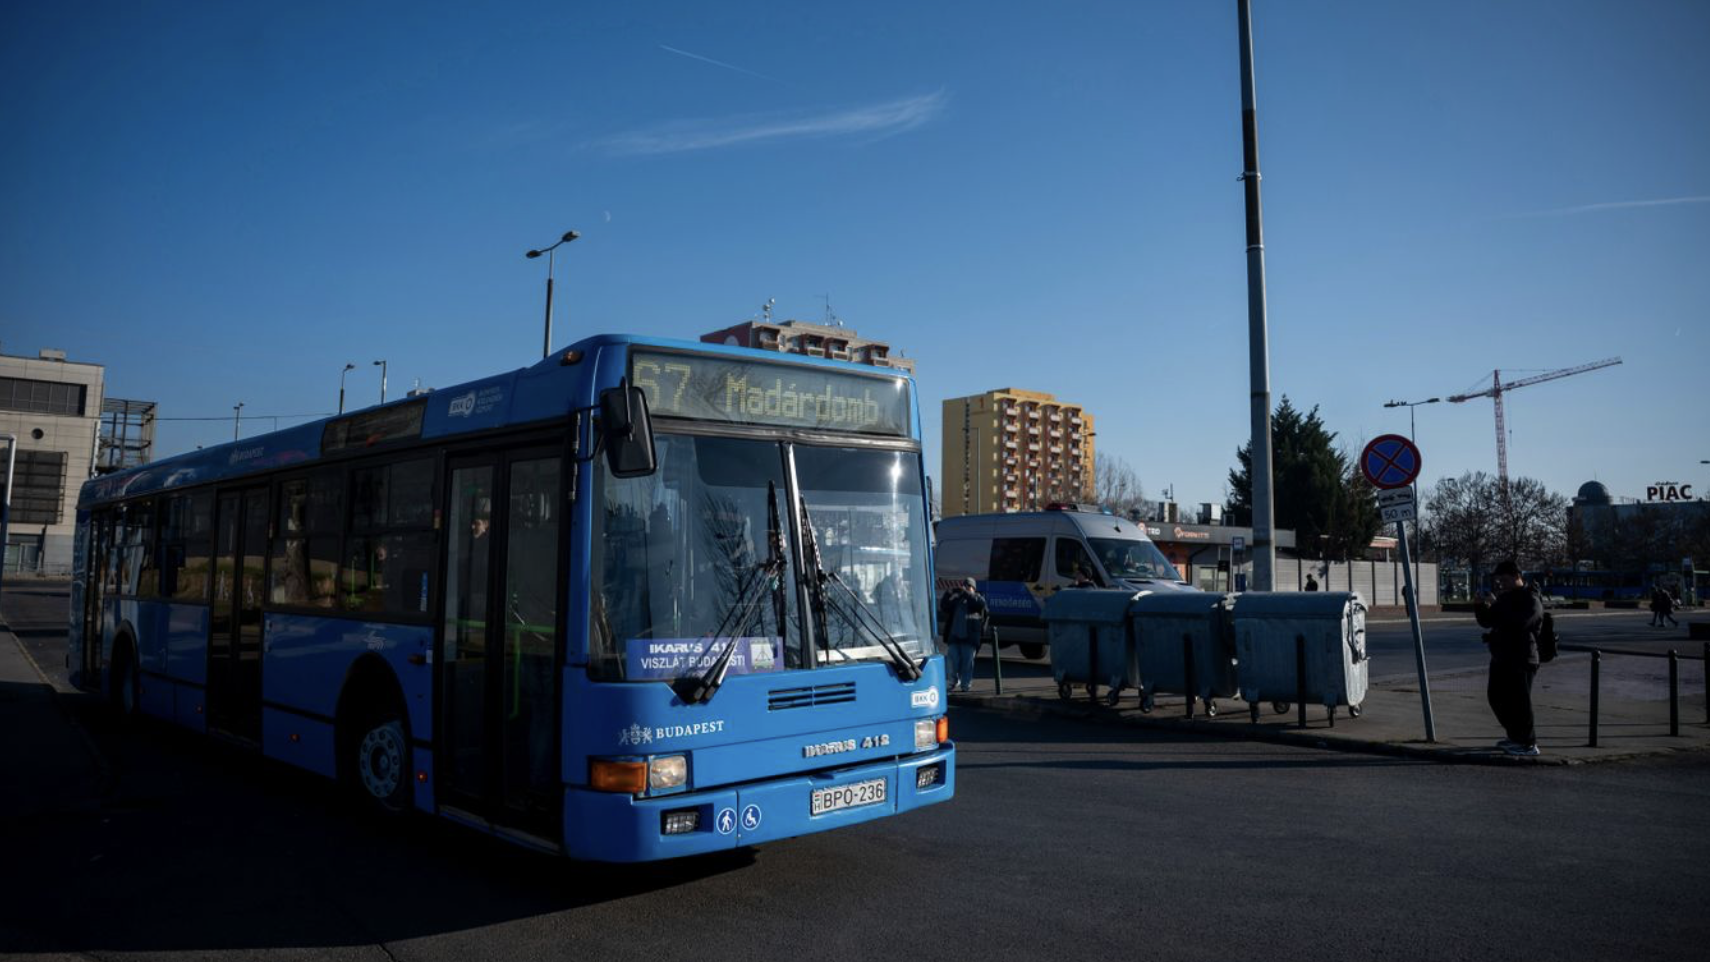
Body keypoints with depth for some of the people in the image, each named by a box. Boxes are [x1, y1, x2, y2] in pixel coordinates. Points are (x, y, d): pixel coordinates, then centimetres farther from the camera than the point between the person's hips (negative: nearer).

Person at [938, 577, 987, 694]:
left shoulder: (976, 598, 9)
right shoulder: (956, 599, 17)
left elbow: (981, 603, -14)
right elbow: (943, 606, 9)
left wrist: (966, 593, -20)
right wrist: (949, 593, -7)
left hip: (969, 637, -3)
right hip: (954, 636, 3)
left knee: (967, 662, -2)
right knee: (954, 662, 2)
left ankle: (966, 685, 3)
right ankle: (954, 683, 14)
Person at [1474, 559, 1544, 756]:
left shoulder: (1531, 601, -10)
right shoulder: (1506, 598, 16)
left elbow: (1517, 622, -28)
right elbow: (1487, 621, 19)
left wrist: (1495, 605, -24)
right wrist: (1481, 607, 0)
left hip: (1521, 661, -9)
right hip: (1501, 659, 9)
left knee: (1519, 702, -8)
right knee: (1496, 697, 15)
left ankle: (1529, 744, 1)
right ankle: (1516, 737, 29)